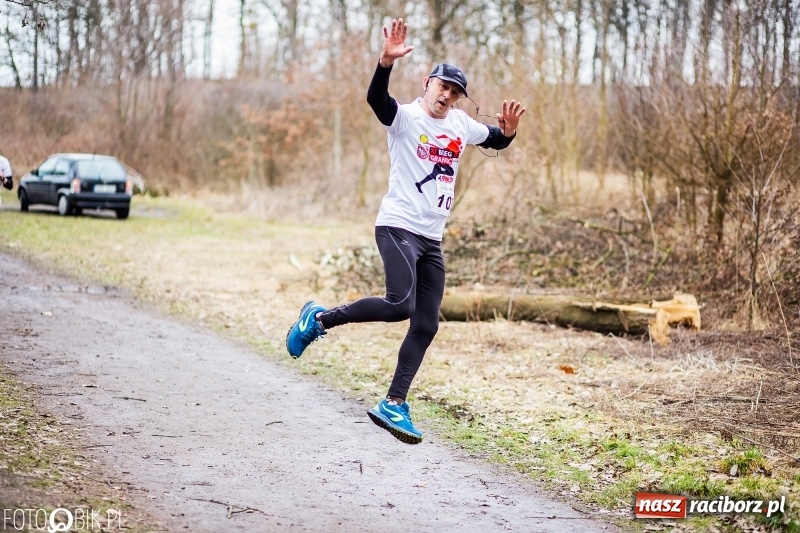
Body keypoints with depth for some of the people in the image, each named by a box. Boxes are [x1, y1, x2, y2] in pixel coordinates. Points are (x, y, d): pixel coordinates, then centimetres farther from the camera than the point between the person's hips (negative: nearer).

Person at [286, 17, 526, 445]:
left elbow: (496, 141, 26)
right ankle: (320, 318, -5)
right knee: (400, 305, -26)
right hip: (398, 227, -7)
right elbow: (376, 97, -28)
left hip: (432, 239, 7)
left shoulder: (461, 124, 11)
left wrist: (508, 130, 2)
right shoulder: (405, 117, -8)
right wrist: (387, 61, -46)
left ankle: (393, 405, 11)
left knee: (426, 325, 4)